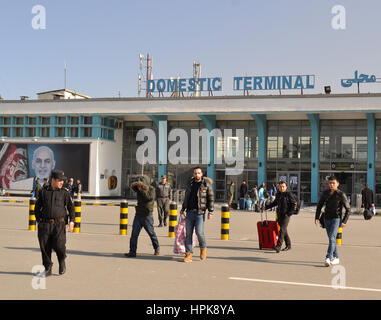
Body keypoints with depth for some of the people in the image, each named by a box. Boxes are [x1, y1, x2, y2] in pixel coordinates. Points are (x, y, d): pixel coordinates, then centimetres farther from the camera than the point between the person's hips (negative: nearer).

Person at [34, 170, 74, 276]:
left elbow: (71, 207, 7)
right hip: (45, 225, 2)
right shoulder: (43, 192, 7)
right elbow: (37, 207, 13)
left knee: (59, 245, -13)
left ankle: (62, 261, 17)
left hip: (59, 224, -2)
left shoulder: (64, 193, 5)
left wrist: (72, 221, -3)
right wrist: (38, 221, 5)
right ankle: (48, 268, 17)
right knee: (45, 247, 1)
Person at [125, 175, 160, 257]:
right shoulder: (139, 189, 8)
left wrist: (141, 189, -24)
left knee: (151, 233, 8)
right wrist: (135, 184, -26)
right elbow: (132, 187, -7)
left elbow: (149, 197, -24)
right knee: (134, 234, -4)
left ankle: (157, 248, 29)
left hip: (147, 216, -4)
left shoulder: (151, 189, -8)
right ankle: (132, 252, -2)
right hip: (138, 215, 5)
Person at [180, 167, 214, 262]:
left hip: (200, 212, -4)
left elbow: (211, 198, -2)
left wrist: (210, 211, -10)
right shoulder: (190, 184, 13)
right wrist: (183, 209, 22)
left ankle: (203, 248, 17)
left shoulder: (206, 184, -1)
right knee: (188, 233, 0)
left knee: (199, 232, -12)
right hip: (190, 212, 4)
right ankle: (188, 254, 6)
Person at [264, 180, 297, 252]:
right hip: (279, 215, 7)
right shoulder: (278, 194, 11)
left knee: (282, 229, -15)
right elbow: (275, 202, 25)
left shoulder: (289, 194, -7)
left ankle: (278, 246, -22)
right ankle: (288, 245, 24)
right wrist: (267, 206, 16)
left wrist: (290, 213, -12)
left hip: (286, 215, -7)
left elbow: (294, 203, -6)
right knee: (284, 230, 13)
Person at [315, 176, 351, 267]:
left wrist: (344, 221, -10)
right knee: (331, 239, 13)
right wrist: (317, 218, 4)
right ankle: (336, 258, 25)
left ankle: (328, 258, -24)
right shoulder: (325, 193, 4)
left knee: (332, 238, -19)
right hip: (327, 219, 5)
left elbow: (348, 209, -3)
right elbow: (319, 206, 14)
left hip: (336, 219, -5)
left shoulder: (341, 194, -8)